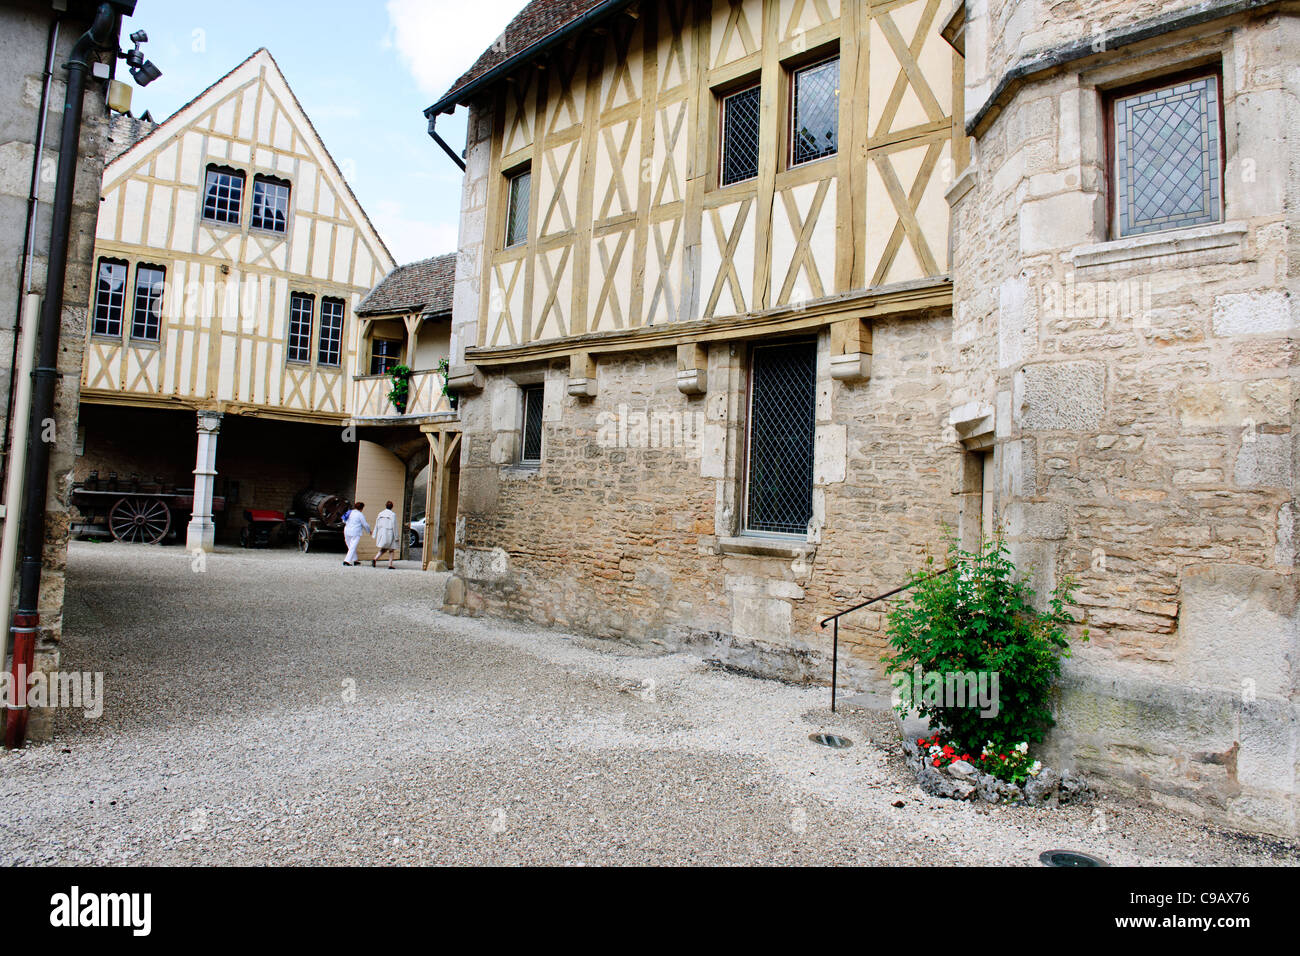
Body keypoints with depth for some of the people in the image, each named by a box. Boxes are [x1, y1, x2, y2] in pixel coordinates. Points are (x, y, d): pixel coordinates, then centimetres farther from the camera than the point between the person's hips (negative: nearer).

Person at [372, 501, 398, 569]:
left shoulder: (380, 514, 7)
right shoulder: (393, 514, -8)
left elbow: (376, 525, 10)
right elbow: (394, 526, -10)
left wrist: (375, 536, 15)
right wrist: (396, 537, -5)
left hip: (381, 534, 4)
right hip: (389, 533, -4)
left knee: (383, 549, 15)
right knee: (391, 550, 8)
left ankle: (374, 559, -8)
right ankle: (390, 565, 1)